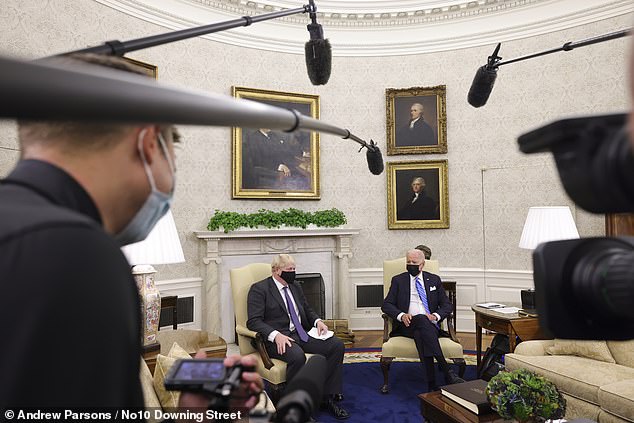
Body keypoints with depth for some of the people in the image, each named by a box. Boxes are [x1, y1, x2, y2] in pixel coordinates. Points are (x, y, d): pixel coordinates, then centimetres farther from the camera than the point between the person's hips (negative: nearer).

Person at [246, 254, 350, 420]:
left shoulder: (295, 288, 19)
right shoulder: (259, 289, -4)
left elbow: (308, 311, 27)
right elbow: (254, 321, -12)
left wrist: (317, 321, 4)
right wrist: (275, 335, -27)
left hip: (301, 335, 7)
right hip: (277, 338, -7)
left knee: (337, 345, -12)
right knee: (297, 356, -37)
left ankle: (328, 396, -5)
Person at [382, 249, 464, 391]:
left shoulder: (434, 280, 17)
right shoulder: (398, 280, 12)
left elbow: (447, 305, 13)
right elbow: (386, 305, 6)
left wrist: (435, 315, -9)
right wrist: (401, 315, -14)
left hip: (430, 325, 1)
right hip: (407, 325, -1)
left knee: (420, 334, -36)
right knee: (422, 319, -37)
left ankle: (432, 384, -38)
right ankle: (447, 372, -41)